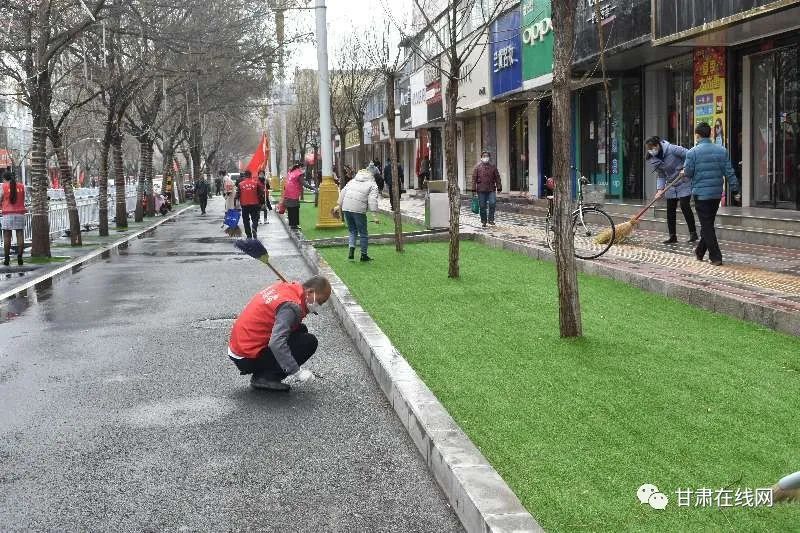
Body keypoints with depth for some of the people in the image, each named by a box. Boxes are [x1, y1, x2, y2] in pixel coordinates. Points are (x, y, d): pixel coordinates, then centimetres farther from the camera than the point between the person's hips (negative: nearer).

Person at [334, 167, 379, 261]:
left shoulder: (352, 181, 23)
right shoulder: (372, 185, 6)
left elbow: (343, 193, 19)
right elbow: (372, 200, -7)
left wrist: (339, 205, 22)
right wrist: (375, 214, -11)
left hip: (346, 208, 5)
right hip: (359, 210, -5)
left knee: (352, 231, 17)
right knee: (363, 233, 8)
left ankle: (351, 250, -1)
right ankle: (363, 255, 15)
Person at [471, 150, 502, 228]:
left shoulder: (493, 167, 10)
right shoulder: (477, 167, 5)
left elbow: (497, 178, 11)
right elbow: (474, 178, 3)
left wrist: (499, 188, 4)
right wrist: (474, 189, -3)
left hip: (491, 190, 1)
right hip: (481, 190, -1)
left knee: (492, 203, -15)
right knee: (482, 206, 4)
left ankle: (491, 219, -1)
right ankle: (484, 221, 15)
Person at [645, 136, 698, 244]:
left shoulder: (672, 149, -20)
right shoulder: (653, 159, -2)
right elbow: (661, 175, 1)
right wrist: (660, 189, -12)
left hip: (683, 183, -6)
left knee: (685, 206, -12)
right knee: (670, 210, 4)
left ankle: (693, 233, -1)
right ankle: (673, 237, 12)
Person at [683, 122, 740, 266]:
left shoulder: (692, 152, -10)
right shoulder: (722, 151, 2)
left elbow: (688, 173, -7)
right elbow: (729, 172, 2)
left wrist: (684, 172, 16)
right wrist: (735, 189, 8)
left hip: (701, 193, -4)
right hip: (717, 193, 5)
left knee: (707, 226, 0)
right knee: (708, 223, 17)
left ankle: (716, 257, -4)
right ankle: (700, 252, 32)